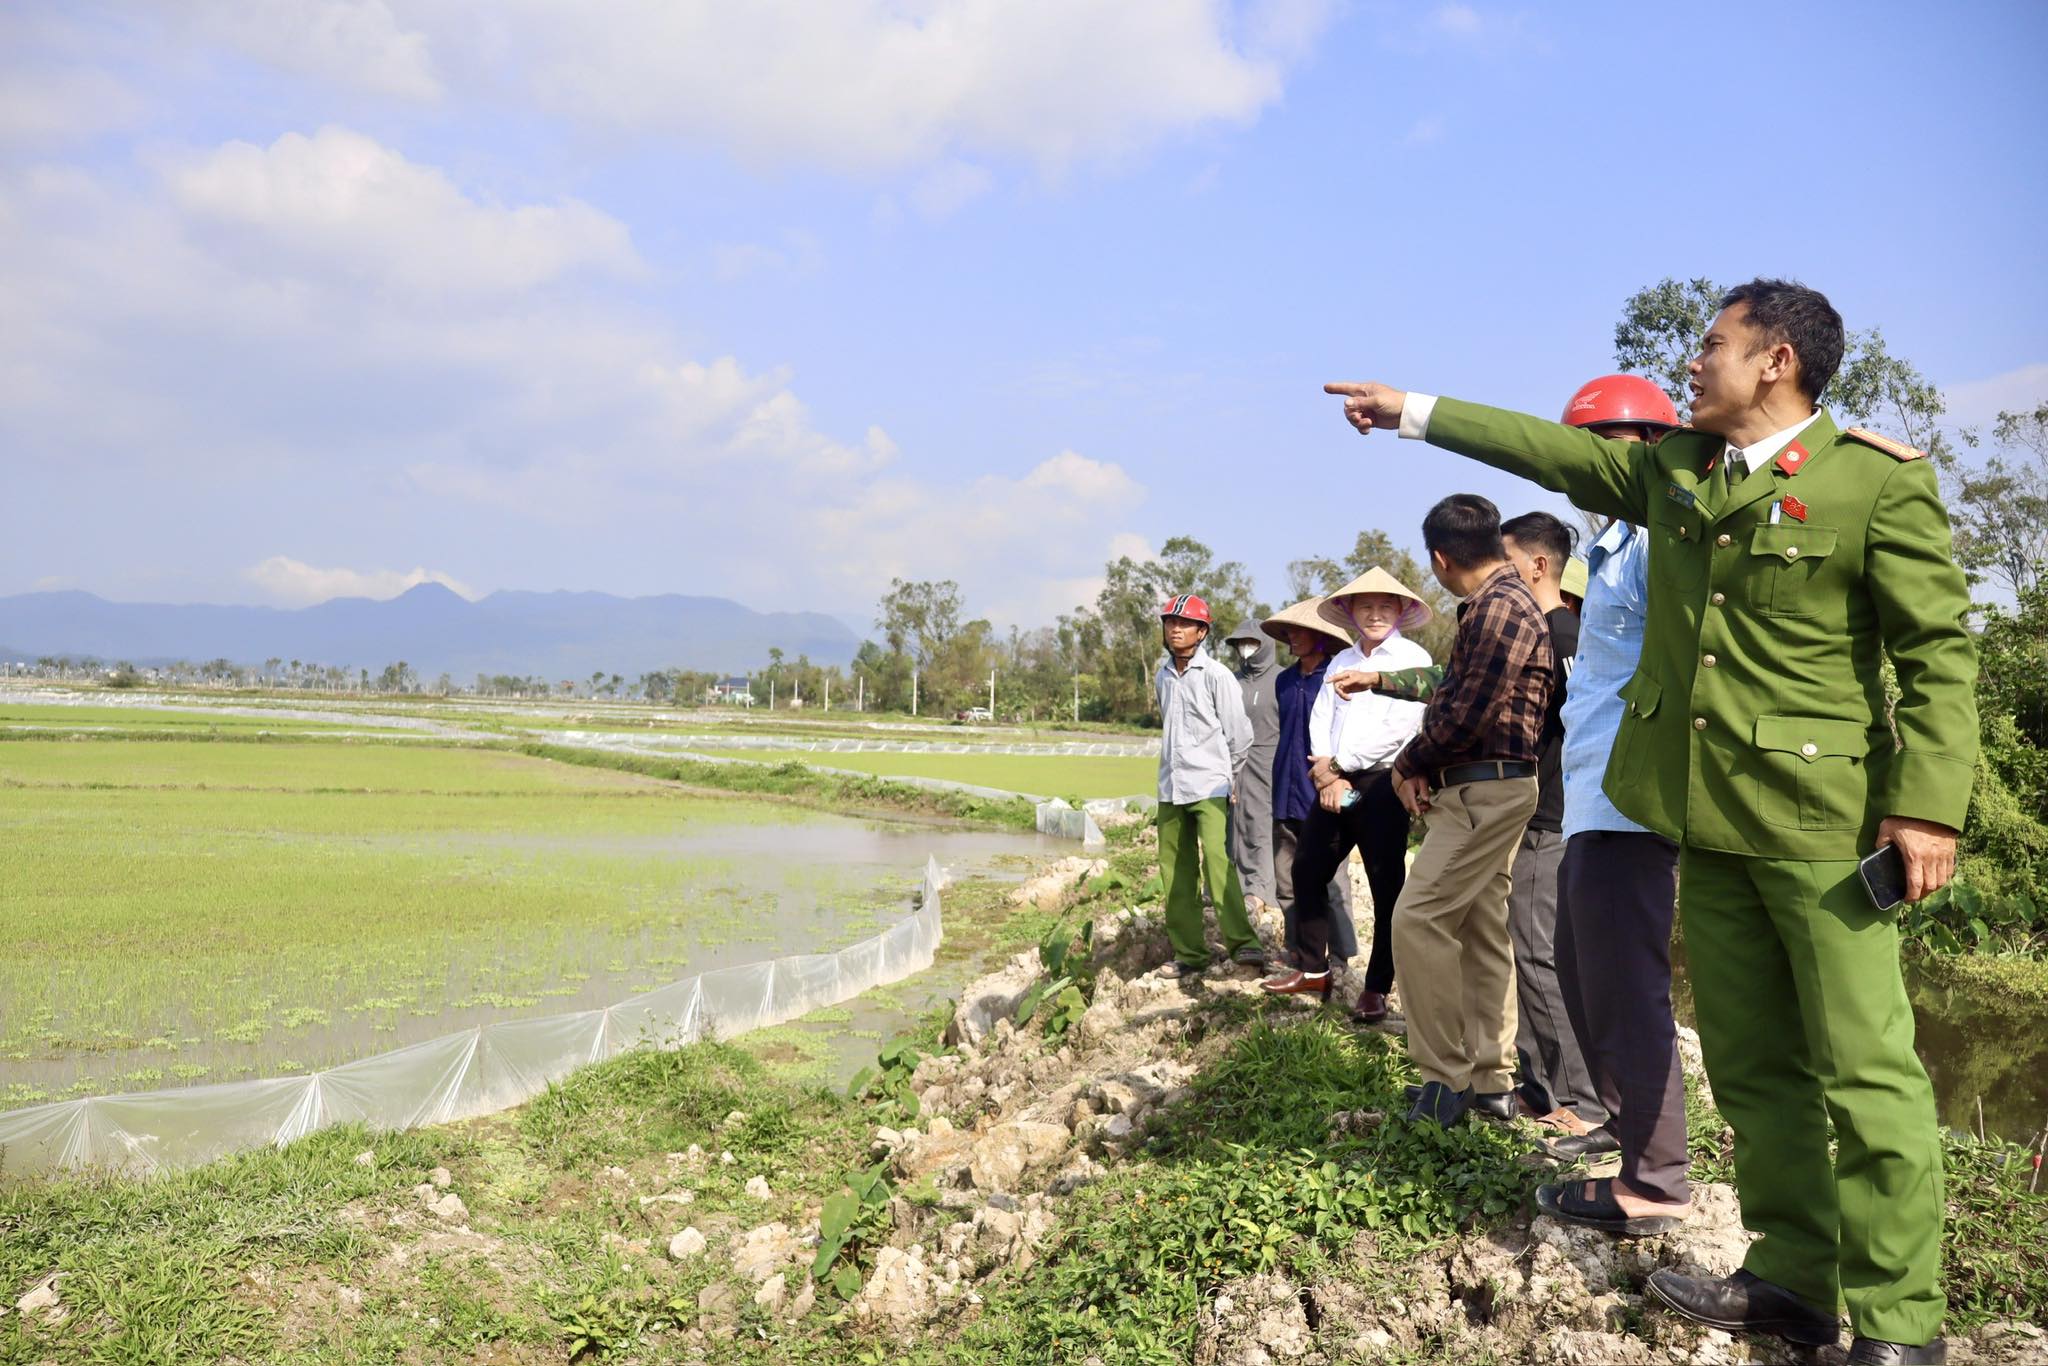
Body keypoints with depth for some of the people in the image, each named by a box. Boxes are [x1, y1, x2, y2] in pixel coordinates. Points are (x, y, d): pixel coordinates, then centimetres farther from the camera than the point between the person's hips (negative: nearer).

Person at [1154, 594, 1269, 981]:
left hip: (1209, 787, -6)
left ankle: (1241, 942, -20)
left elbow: (1240, 734, -2)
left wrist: (1224, 773, 7)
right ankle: (1188, 953, 13)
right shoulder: (1162, 678, 12)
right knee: (1174, 874, 6)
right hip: (1170, 789, 6)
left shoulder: (1216, 675, -5)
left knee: (1217, 860, -21)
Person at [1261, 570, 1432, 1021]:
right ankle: (1314, 970, 21)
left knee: (1386, 885, -2)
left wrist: (1337, 763, -10)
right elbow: (1320, 719, 10)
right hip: (1334, 782, 6)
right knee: (1307, 870, 8)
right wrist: (1328, 776, -7)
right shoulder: (1341, 662, 17)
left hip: (1382, 781, -6)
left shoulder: (1412, 659, -3)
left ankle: (1377, 988, 7)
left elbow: (1399, 726, -14)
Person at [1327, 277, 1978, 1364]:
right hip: (1707, 818, 7)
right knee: (1749, 1062, 10)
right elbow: (1548, 448, 21)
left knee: (1867, 1071, -3)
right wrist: (1414, 411, 24)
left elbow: (1939, 651, -9)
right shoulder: (1669, 469, 12)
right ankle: (1792, 1277, 21)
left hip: (1820, 817, -6)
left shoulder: (1880, 483, -7)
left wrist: (1927, 802, -15)